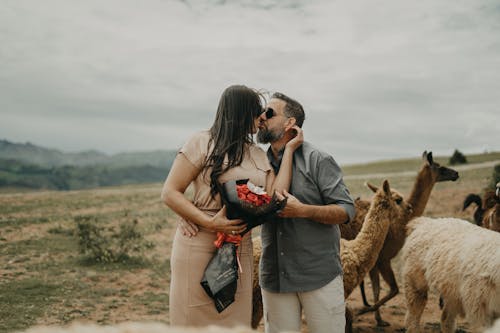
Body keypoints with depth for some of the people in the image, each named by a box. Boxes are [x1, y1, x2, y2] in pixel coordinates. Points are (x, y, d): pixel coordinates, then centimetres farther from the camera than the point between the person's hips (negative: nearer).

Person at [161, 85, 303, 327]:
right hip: (199, 246, -5)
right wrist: (210, 222, -21)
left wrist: (289, 149, 0)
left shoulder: (259, 156, 11)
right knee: (196, 322, 4)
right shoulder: (203, 143, -6)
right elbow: (170, 193, -9)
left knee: (236, 322, 10)